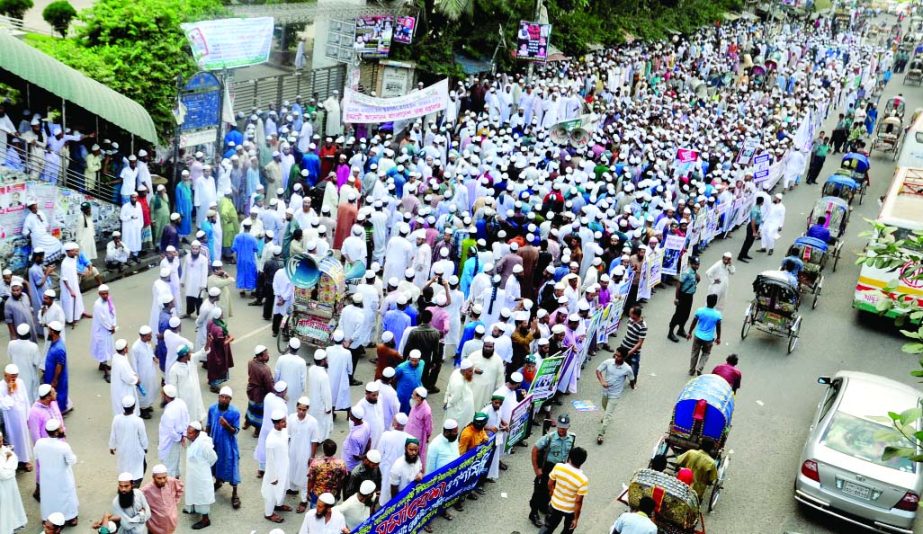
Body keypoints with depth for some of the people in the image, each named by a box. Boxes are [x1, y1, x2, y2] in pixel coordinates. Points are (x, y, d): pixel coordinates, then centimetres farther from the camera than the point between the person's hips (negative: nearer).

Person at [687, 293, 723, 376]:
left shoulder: (700, 311, -13)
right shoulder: (717, 314, -15)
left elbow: (693, 323, -3)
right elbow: (718, 327, -4)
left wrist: (689, 333, 12)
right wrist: (718, 338, 12)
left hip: (698, 336, 1)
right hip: (709, 338, -1)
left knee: (695, 353, 17)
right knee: (705, 354, 21)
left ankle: (691, 370, 27)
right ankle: (699, 368, 5)